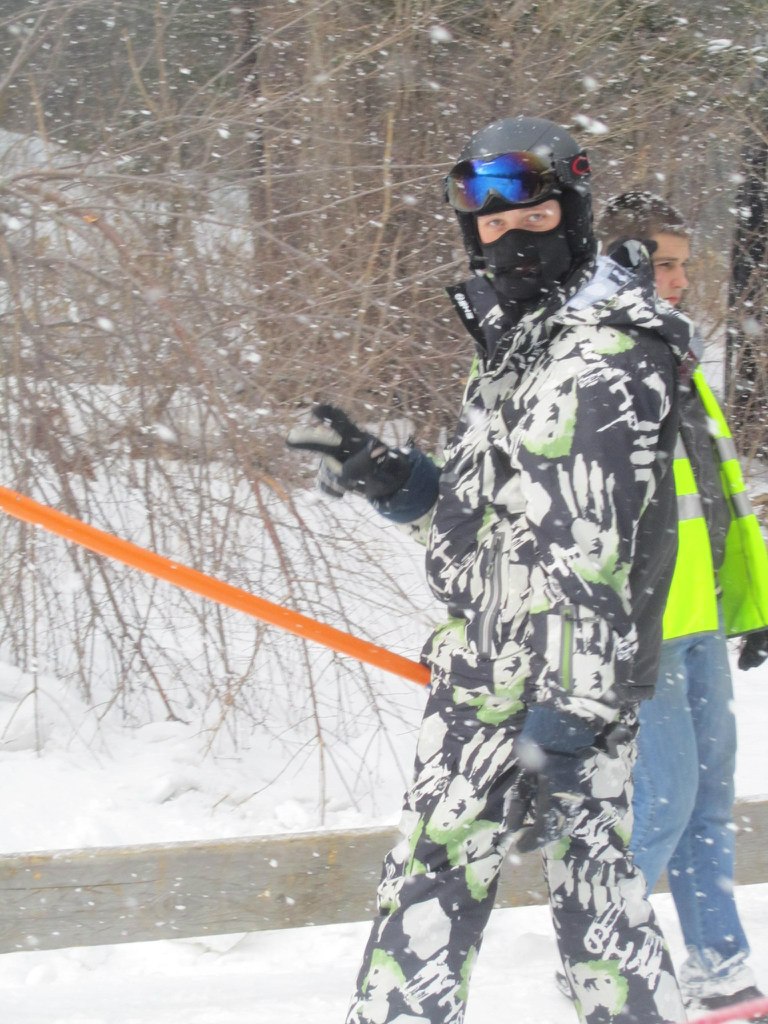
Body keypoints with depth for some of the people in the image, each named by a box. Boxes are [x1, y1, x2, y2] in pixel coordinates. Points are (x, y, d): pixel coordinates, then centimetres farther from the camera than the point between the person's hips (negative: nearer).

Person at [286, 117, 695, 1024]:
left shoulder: (604, 359, -15)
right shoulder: (521, 345, 17)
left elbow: (588, 548, -23)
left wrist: (562, 717, -27)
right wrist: (379, 474, 6)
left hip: (533, 688, -10)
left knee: (431, 882, -4)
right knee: (590, 873, 12)